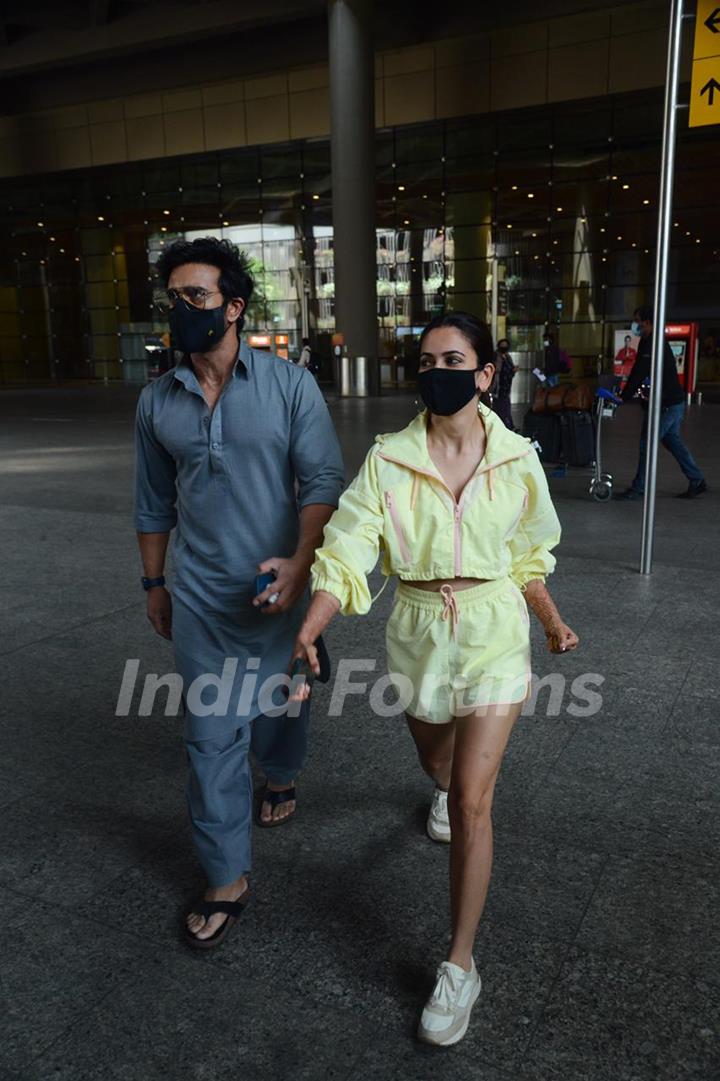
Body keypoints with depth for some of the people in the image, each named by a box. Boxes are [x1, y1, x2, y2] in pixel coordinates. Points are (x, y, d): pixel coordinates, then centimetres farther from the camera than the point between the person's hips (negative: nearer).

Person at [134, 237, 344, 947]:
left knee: (278, 705, 19)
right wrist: (154, 583, 14)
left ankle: (279, 775, 53)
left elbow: (323, 481, -10)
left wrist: (300, 562, -22)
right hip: (201, 599, 2)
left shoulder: (288, 385, -8)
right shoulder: (156, 401, 2)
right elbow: (154, 502, 10)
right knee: (211, 737, 5)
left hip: (279, 588, -1)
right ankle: (227, 878, 21)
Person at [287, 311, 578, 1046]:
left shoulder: (517, 459, -8)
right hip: (418, 633, 2)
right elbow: (346, 554, -19)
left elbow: (525, 556, 7)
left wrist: (553, 623, 5)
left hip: (494, 633, -1)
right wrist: (307, 637, -32)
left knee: (471, 803, -7)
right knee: (436, 761, 26)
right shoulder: (388, 459, -11)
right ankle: (446, 786, 66)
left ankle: (460, 966, 9)